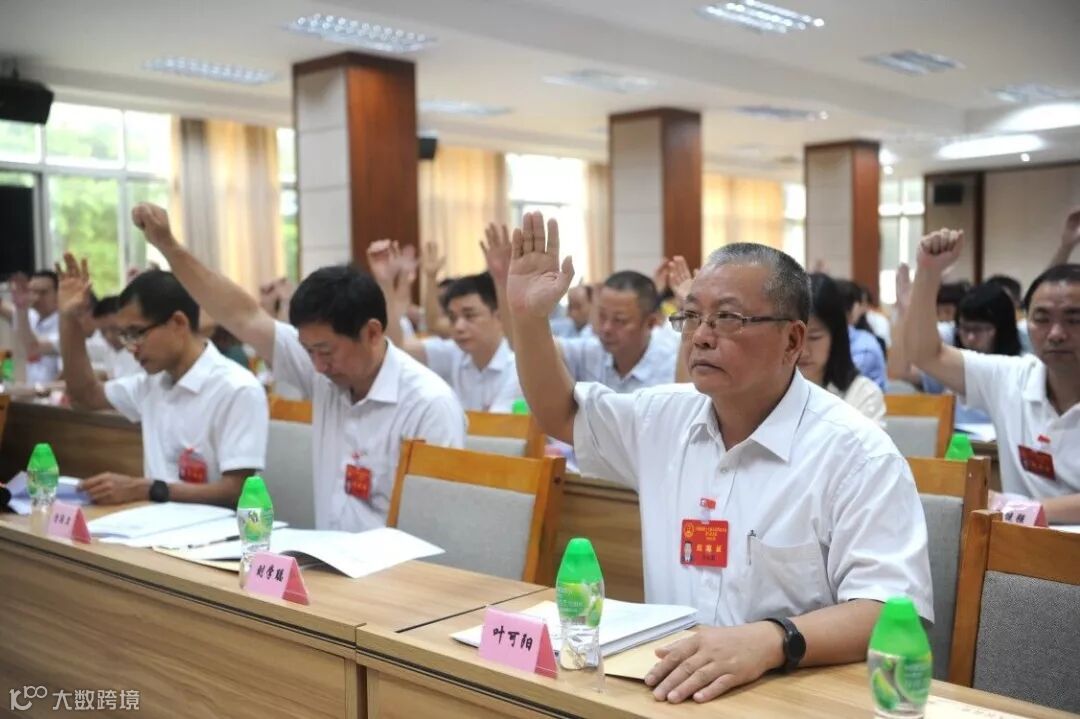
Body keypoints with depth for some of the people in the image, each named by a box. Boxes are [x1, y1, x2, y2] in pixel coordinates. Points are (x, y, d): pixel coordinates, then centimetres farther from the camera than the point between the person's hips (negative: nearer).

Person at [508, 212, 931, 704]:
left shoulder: (855, 453, -11)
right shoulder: (666, 416, 8)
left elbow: (895, 611, -19)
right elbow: (561, 414, 21)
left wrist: (770, 641, -36)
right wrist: (529, 316, 5)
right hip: (668, 684, 5)